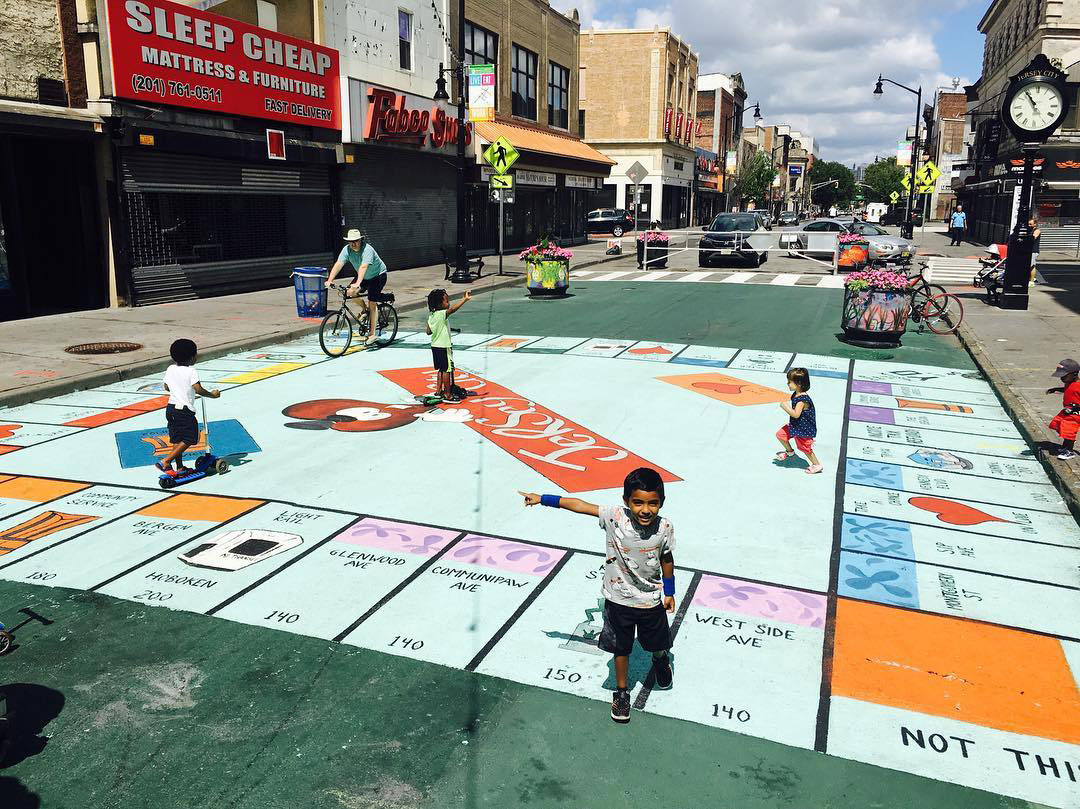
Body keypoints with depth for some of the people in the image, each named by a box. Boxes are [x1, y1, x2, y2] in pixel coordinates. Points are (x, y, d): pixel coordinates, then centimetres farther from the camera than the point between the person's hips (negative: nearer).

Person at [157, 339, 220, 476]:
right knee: (188, 440, 1)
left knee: (177, 440, 14)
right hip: (185, 410, -8)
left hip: (171, 407, 8)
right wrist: (212, 394, -7)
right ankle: (166, 462, -7)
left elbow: (166, 387, 17)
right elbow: (199, 389, -21)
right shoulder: (190, 371, -14)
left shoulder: (170, 369, 7)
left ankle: (180, 468, 19)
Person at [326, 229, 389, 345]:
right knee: (350, 292, -13)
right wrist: (330, 280, -36)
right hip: (364, 277, 6)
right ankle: (366, 310, 14)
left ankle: (372, 334, -5)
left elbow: (363, 267, -44)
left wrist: (357, 283, -57)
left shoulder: (367, 249, -31)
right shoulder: (347, 249, -15)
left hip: (378, 276, -6)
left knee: (372, 303, -12)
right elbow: (338, 264, -24)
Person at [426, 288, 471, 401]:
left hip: (435, 346, 8)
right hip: (444, 347, -8)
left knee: (441, 369, 19)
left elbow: (429, 331, 9)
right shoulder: (442, 314, -19)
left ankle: (438, 391, 26)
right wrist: (465, 299, -39)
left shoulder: (431, 316, 5)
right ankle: (447, 395, 3)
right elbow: (453, 309, -36)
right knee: (447, 370, -1)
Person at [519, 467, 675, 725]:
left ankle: (660, 659, 60)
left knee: (657, 645, 24)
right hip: (618, 600, -1)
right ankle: (621, 691, 42)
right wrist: (542, 499, -18)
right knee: (621, 648, 17)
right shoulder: (614, 516, -25)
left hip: (651, 601, 1)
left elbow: (667, 559, -2)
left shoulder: (664, 527, -20)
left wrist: (669, 592, 8)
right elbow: (578, 505, -19)